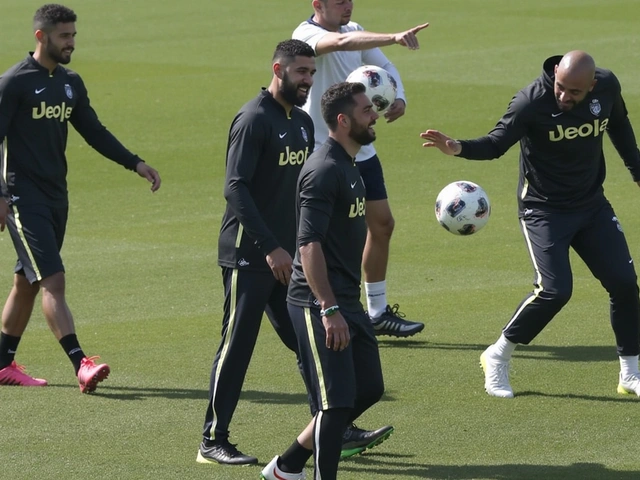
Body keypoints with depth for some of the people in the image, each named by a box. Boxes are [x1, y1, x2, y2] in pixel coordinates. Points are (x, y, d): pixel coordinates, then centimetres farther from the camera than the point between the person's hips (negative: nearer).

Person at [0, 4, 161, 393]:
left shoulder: (71, 83, 12)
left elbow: (94, 132, 18)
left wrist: (135, 163, 8)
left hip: (56, 196, 8)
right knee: (53, 280, -15)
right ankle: (81, 365, -23)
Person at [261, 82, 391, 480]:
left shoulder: (349, 166, 14)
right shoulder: (324, 170, -17)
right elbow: (309, 244, -23)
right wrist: (329, 311, -27)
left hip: (346, 300, 10)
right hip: (318, 303, -10)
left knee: (369, 388, 15)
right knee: (336, 400, -9)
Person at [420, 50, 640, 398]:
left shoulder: (607, 87, -9)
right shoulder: (533, 101, -24)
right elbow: (497, 142, -25)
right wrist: (459, 148, -45)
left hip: (592, 204, 5)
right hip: (543, 209, -5)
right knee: (554, 290, -18)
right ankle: (497, 357, 3)